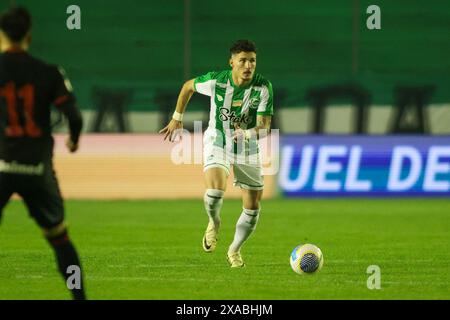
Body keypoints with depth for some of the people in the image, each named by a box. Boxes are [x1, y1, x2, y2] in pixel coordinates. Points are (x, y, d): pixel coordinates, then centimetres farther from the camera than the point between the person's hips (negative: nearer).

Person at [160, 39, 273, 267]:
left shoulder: (263, 87, -20)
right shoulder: (216, 81, -19)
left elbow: (264, 126, -23)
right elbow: (189, 86, 2)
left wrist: (246, 134, -44)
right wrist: (177, 119, 9)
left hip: (248, 148, 2)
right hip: (217, 140, -2)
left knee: (252, 208, 3)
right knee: (215, 191, -29)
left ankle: (234, 250, 31)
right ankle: (214, 223, 8)